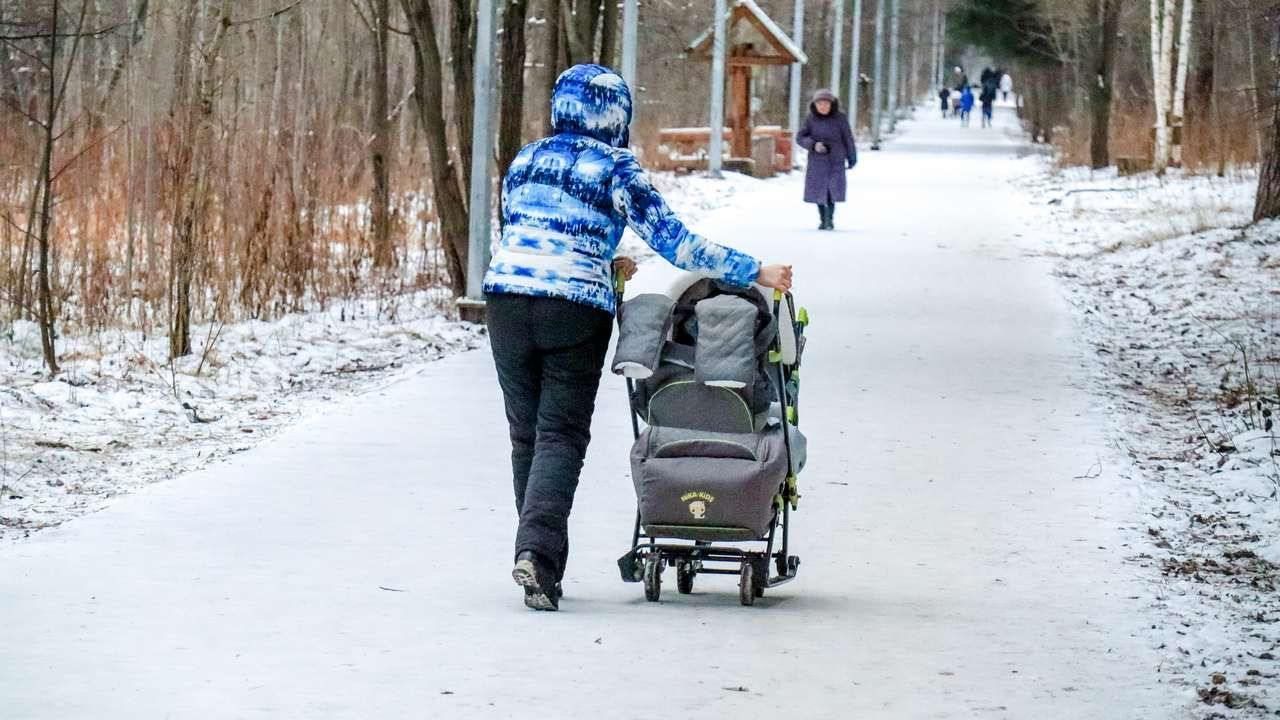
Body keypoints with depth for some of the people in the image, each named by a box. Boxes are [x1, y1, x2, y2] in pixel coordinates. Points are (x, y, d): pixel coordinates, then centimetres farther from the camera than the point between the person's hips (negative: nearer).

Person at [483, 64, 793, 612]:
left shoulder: (526, 161, 15)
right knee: (561, 435, -3)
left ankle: (539, 556, 14)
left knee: (526, 433, 13)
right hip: (577, 310, -4)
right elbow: (672, 240, -6)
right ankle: (537, 551, -20)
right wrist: (753, 272, -3)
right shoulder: (615, 170, -1)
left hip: (507, 299, 4)